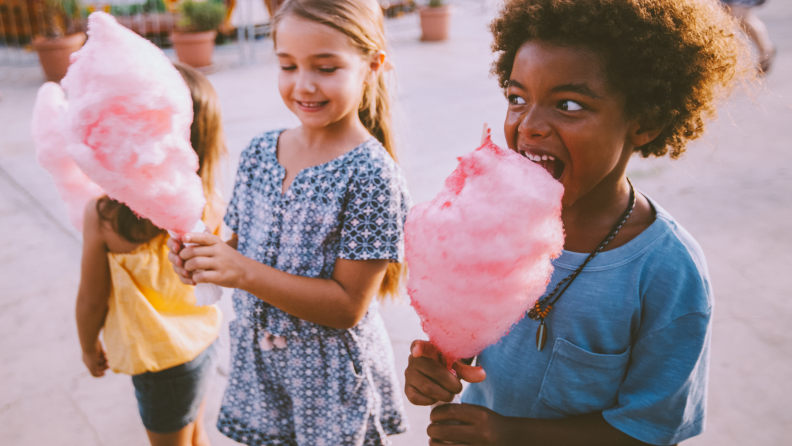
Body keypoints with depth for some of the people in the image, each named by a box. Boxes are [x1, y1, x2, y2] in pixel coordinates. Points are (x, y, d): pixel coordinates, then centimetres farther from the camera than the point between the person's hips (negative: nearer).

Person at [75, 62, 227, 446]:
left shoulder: (102, 216, -29)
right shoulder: (210, 207, -19)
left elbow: (92, 299, -13)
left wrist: (89, 347, 5)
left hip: (159, 359, -4)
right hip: (202, 341, 4)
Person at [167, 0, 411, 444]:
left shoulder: (371, 175, -21)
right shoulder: (259, 152, -3)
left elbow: (347, 306, -21)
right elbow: (247, 248, 7)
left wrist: (245, 273, -28)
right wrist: (203, 257, -15)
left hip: (332, 379, -5)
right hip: (258, 361, 5)